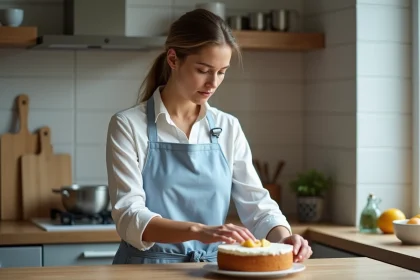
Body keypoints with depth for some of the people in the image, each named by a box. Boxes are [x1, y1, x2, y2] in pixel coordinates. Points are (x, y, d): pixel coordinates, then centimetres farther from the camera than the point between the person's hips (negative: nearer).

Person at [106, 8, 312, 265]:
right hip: (147, 269, -3)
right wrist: (198, 230, -28)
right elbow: (129, 217, -13)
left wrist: (283, 238, -14)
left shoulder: (228, 128, 9)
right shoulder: (129, 125, -4)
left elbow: (256, 204, 7)